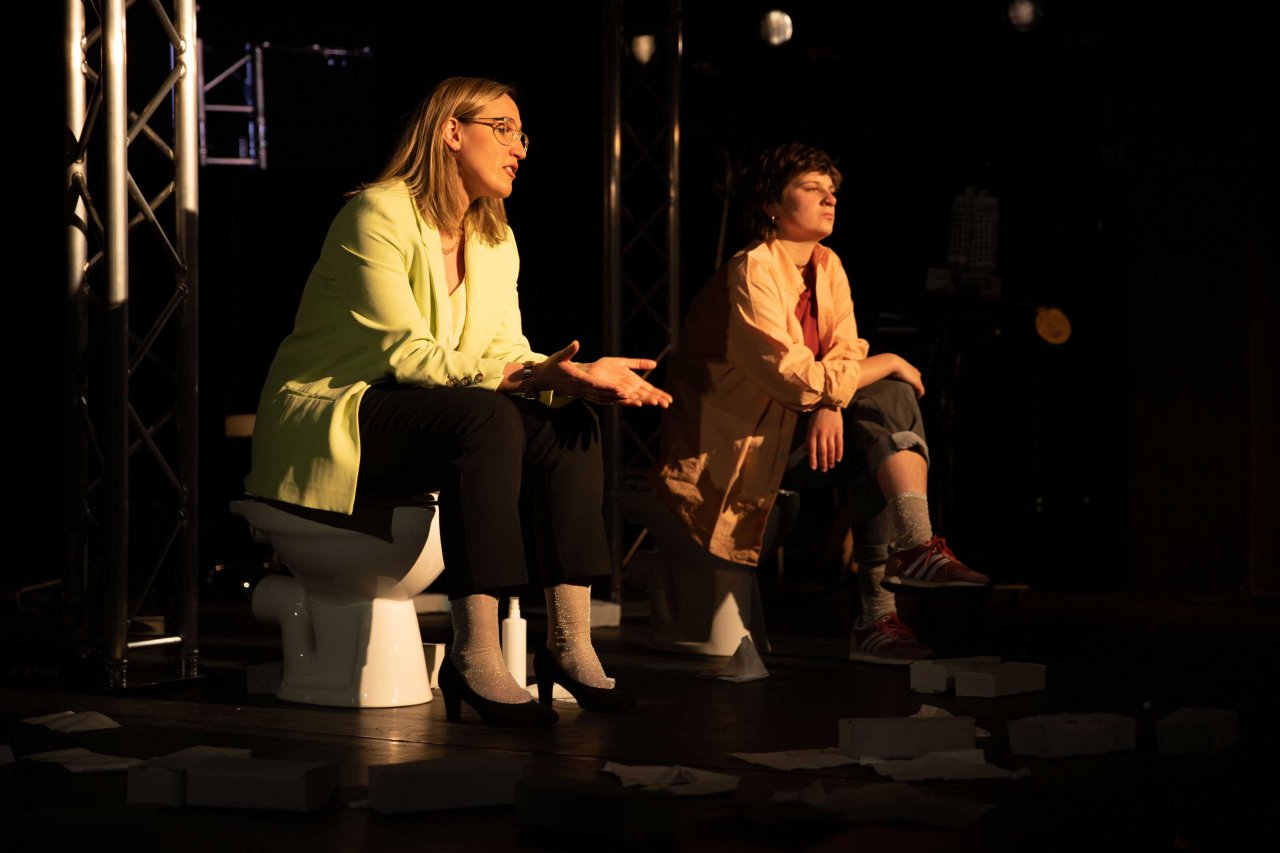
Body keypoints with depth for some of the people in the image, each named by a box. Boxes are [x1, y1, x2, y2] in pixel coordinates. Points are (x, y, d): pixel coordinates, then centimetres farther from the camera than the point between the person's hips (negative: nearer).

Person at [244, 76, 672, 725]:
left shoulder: (496, 240, 13)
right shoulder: (378, 215, -13)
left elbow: (509, 355, 3)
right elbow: (408, 355, -22)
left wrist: (579, 378, -19)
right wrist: (540, 373, -30)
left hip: (425, 424, 8)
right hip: (327, 422, -8)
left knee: (569, 423, -15)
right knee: (487, 416, -33)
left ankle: (569, 644, -19)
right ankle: (473, 659, -36)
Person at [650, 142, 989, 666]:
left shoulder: (827, 266, 9)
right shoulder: (752, 272, -16)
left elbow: (845, 353, 1)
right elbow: (793, 376, -24)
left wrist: (831, 405, -21)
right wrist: (888, 364, -15)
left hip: (794, 428, 7)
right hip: (735, 444, -7)